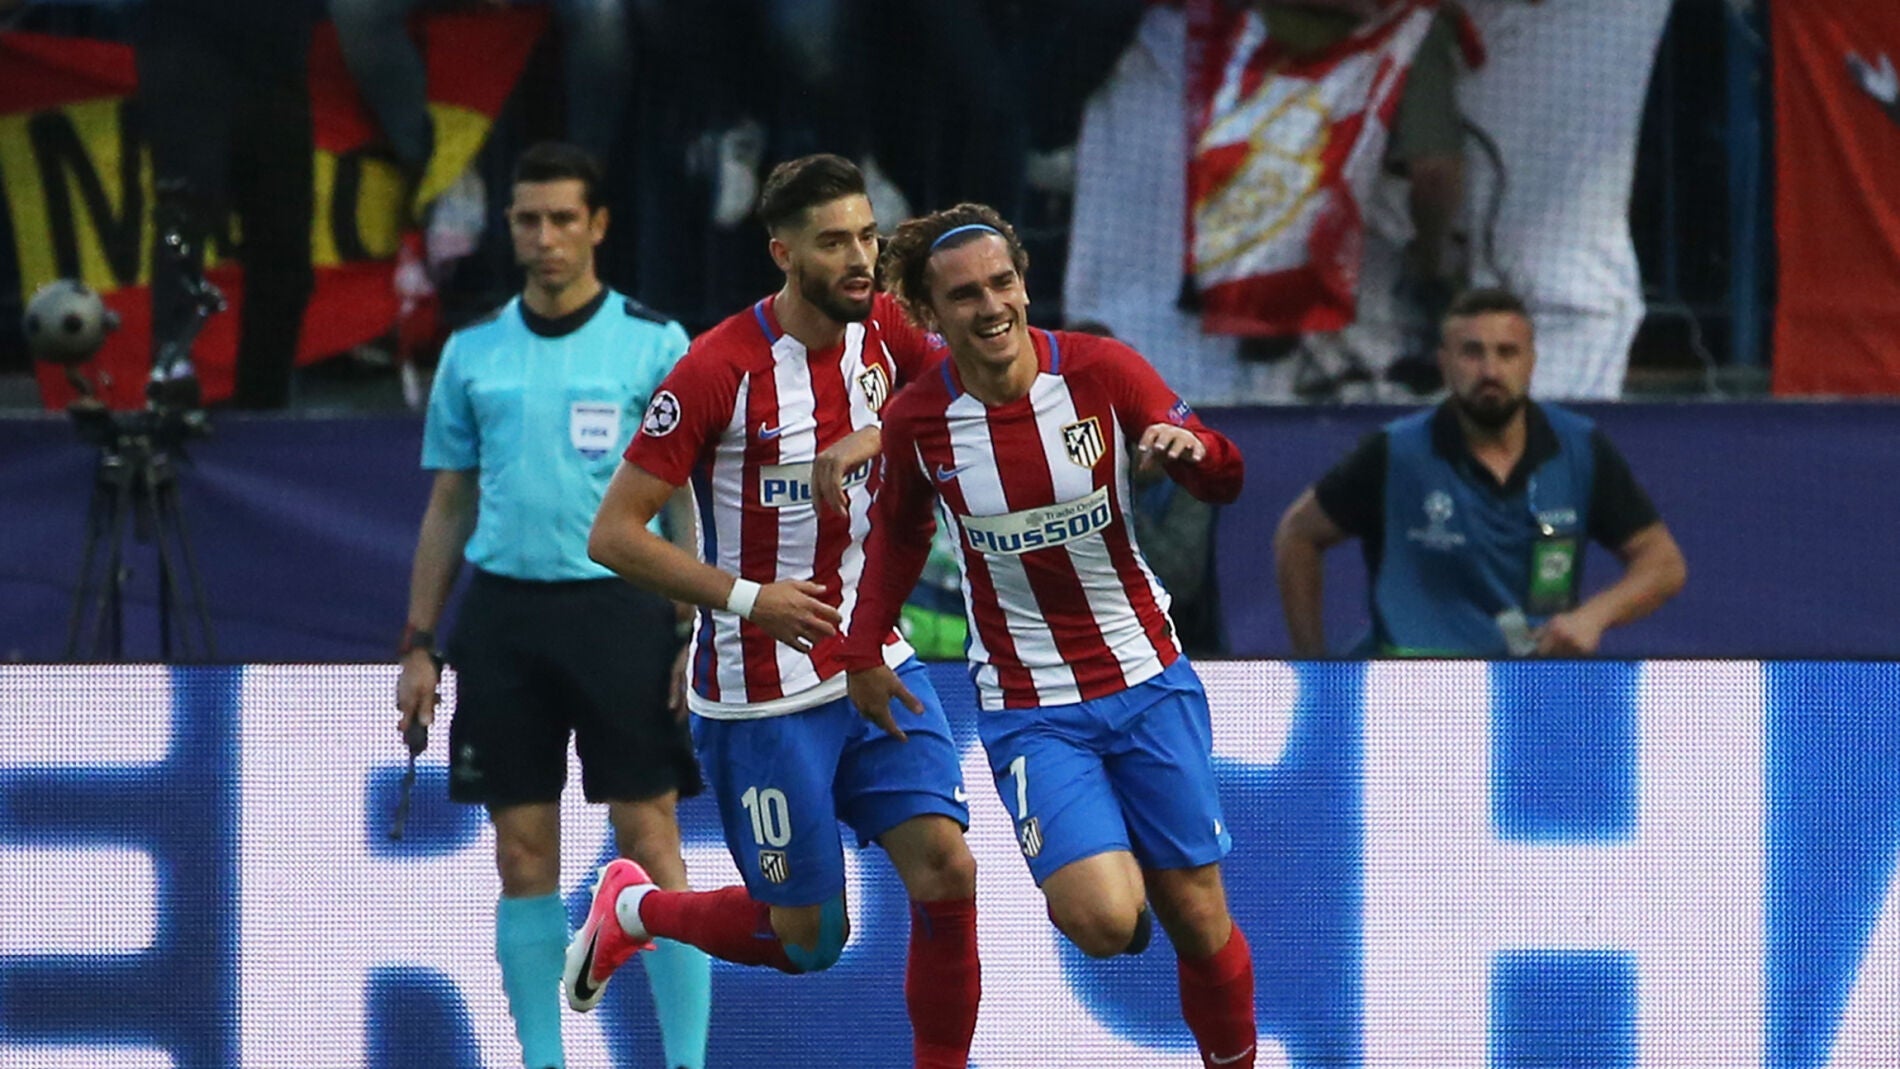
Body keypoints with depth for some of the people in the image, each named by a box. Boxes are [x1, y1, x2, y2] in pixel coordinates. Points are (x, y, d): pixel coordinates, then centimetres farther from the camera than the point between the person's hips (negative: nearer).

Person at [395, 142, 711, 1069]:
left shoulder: (654, 345, 1)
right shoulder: (473, 353, 10)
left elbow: (687, 500, 1)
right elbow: (447, 507, 15)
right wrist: (418, 644, 9)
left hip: (619, 605, -3)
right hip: (503, 610, 3)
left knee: (651, 842, -6)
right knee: (524, 853, 4)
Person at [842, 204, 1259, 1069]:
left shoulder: (1100, 371, -10)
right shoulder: (917, 422, -8)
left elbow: (1222, 481, -7)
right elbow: (898, 535, 12)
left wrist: (1191, 449, -29)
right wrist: (863, 650, 8)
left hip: (1148, 681, 1)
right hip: (1028, 707, -1)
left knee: (1199, 921, 4)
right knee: (1103, 921, -20)